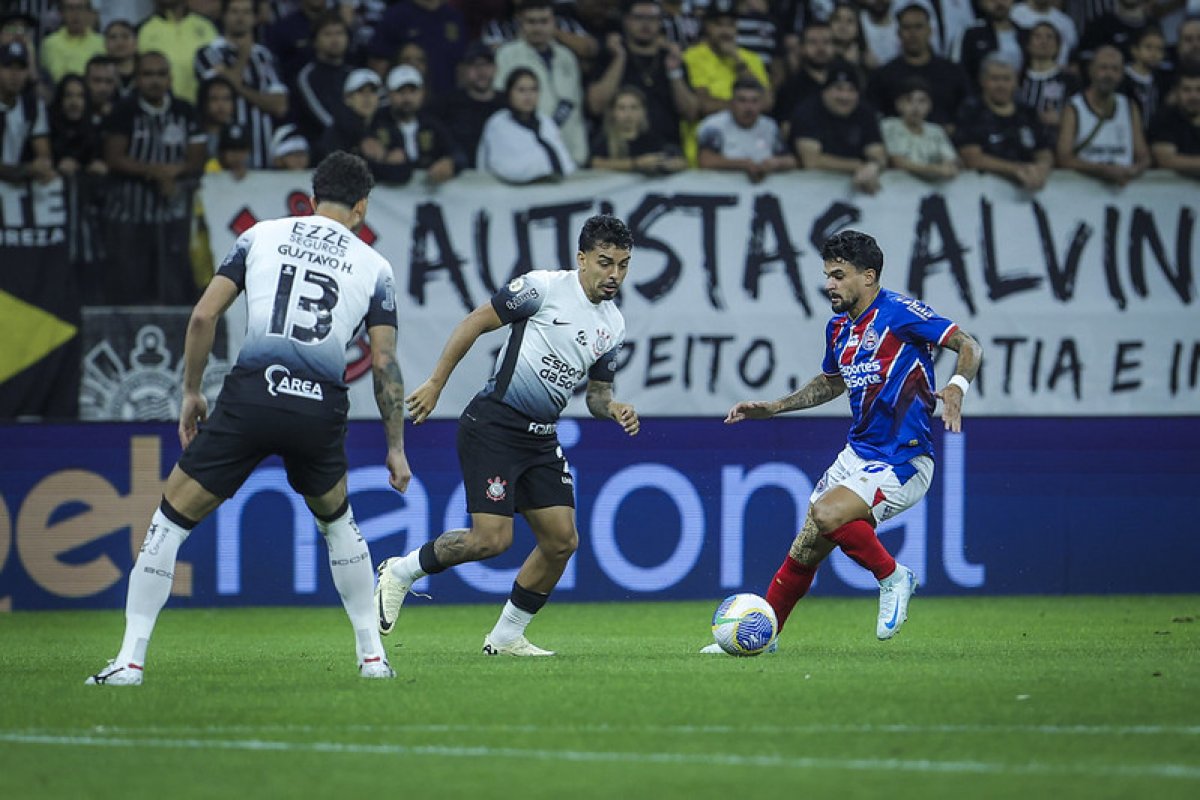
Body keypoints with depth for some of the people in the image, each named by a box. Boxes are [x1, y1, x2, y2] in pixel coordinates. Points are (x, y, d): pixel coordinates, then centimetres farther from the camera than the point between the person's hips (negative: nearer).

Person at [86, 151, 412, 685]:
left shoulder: (262, 235, 12)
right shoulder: (373, 266, 13)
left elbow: (203, 316, 6)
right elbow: (384, 364, 8)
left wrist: (191, 392, 17)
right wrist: (396, 448, 15)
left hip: (251, 397, -2)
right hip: (321, 407, 2)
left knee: (171, 521, 7)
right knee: (337, 522, 29)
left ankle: (130, 661, -1)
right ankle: (372, 656, 27)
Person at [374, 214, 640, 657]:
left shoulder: (613, 325, 11)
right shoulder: (544, 287, -10)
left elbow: (597, 394, 20)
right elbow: (476, 322, -6)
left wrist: (615, 410, -4)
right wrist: (435, 383, -9)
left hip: (541, 438, 8)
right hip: (493, 425, -8)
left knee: (562, 540, 1)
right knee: (492, 538, -16)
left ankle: (506, 637, 16)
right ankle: (401, 572, 8)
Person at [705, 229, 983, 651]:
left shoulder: (900, 312, -14)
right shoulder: (839, 328, 10)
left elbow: (969, 346, -14)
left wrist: (956, 387, -33)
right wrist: (771, 408, 22)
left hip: (902, 463, -8)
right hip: (857, 455, 8)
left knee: (827, 513, -28)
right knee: (804, 552, 7)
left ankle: (892, 577, -5)